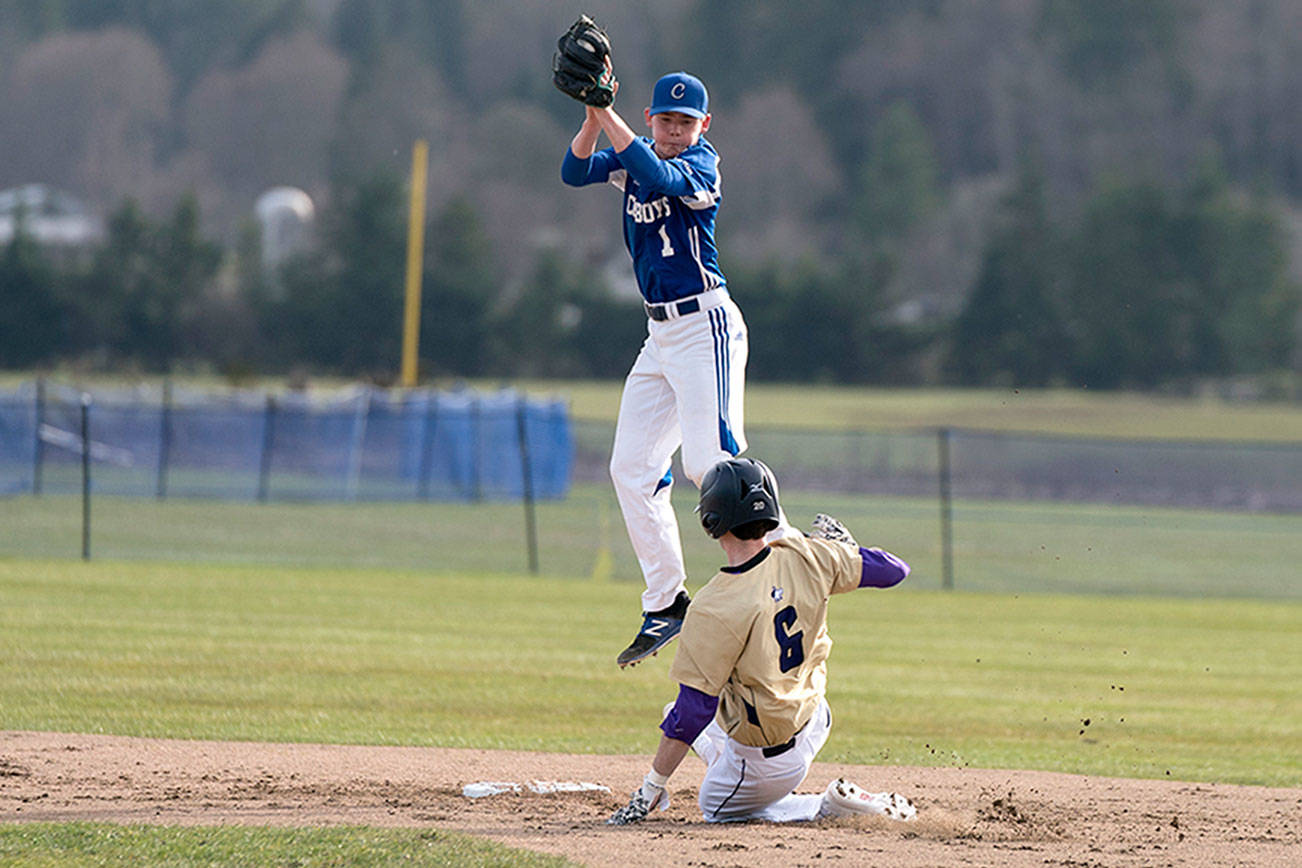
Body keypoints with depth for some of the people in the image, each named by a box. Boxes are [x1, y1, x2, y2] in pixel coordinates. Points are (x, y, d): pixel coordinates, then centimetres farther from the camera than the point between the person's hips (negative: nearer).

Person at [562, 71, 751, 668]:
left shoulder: (702, 164, -11)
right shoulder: (637, 155, 9)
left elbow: (659, 178, -32)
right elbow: (575, 172, -6)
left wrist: (609, 115, -32)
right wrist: (593, 117, -22)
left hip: (706, 326, -8)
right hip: (660, 334, 8)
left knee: (709, 461, -20)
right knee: (632, 468, 5)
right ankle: (666, 605, 11)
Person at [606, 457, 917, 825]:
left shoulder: (714, 609, -29)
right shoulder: (805, 558, -14)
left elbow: (694, 708, -25)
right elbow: (892, 570, -2)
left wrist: (653, 786, -15)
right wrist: (844, 545, 19)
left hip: (764, 760, -7)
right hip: (812, 717, 8)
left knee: (718, 807, 22)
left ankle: (832, 805, 0)